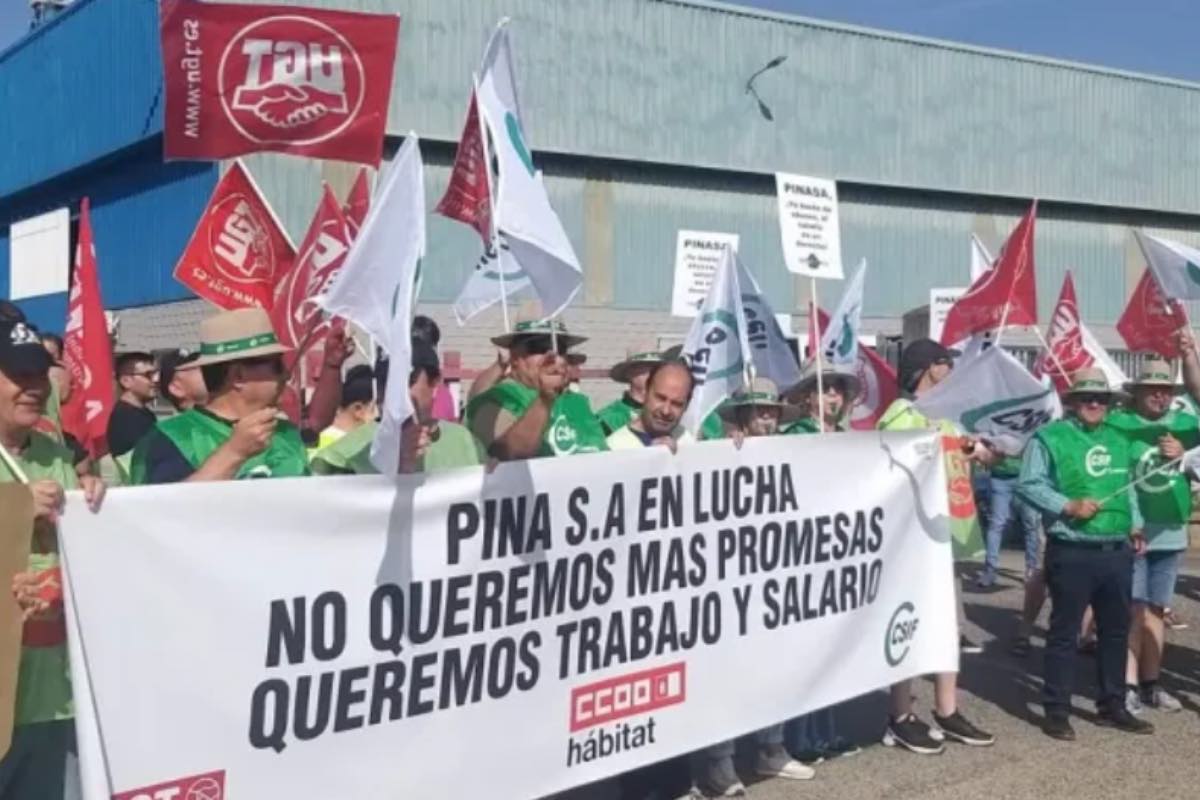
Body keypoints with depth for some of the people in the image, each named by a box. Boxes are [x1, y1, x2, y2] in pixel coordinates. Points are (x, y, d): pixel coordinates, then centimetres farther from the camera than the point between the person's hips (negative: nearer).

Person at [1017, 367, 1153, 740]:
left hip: (1117, 552, 7)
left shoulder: (1118, 440, 16)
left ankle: (1113, 705, 27)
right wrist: (1068, 506, -18)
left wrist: (1135, 523, 13)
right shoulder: (1050, 437, -6)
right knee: (1064, 632, 0)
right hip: (1072, 553, -7)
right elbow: (1027, 484, -10)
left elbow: (1128, 487, 24)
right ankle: (1056, 710, 7)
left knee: (1116, 629, 14)